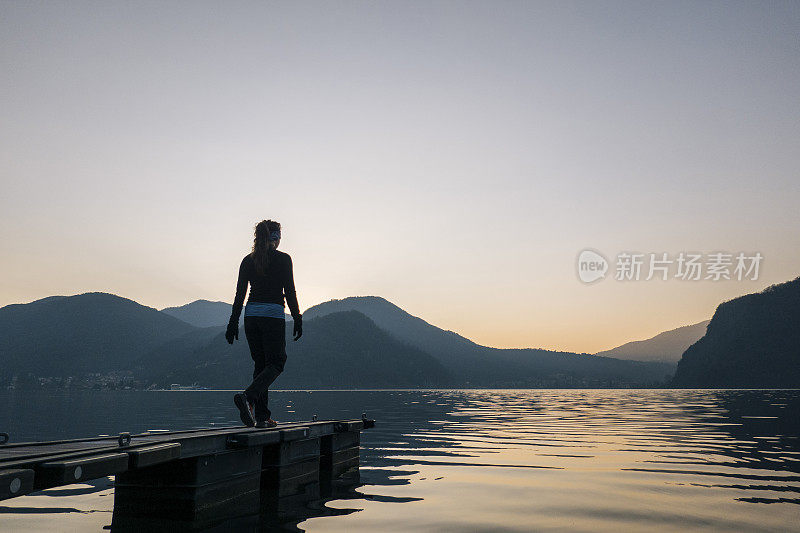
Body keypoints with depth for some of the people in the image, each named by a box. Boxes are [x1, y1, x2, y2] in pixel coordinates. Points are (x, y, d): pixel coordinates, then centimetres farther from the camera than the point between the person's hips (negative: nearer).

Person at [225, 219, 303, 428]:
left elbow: (240, 294, 7)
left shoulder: (248, 260, 8)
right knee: (276, 363, 3)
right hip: (274, 315, -5)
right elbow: (290, 292, -6)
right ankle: (247, 397, -21)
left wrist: (233, 323, 11)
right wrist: (298, 320, 0)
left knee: (261, 363, 11)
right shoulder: (283, 259, -5)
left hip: (251, 315, 5)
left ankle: (262, 416, 9)